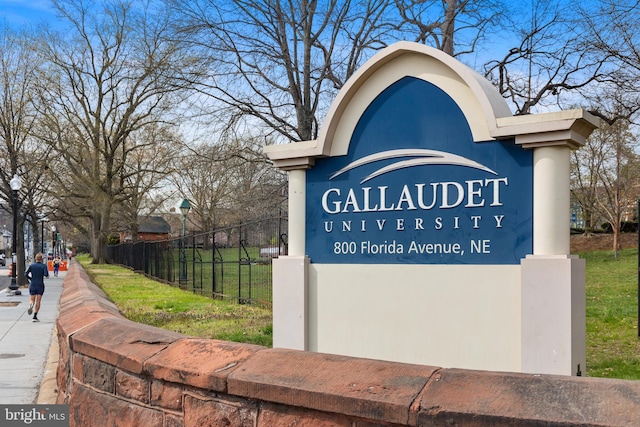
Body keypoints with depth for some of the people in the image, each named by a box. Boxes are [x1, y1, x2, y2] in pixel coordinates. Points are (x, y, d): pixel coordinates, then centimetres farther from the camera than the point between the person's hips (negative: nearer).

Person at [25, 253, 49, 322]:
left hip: (32, 285, 1)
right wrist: (47, 270, 4)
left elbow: (26, 274, -1)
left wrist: (31, 279, 14)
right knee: (38, 302, 4)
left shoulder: (31, 266, 2)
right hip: (40, 285, -1)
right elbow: (46, 275, -16)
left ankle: (31, 305, -26)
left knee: (32, 300, 10)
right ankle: (35, 317, -2)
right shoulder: (44, 266, -5)